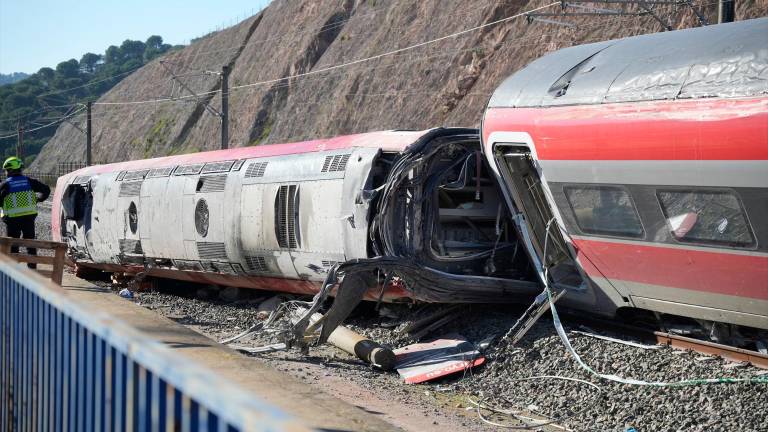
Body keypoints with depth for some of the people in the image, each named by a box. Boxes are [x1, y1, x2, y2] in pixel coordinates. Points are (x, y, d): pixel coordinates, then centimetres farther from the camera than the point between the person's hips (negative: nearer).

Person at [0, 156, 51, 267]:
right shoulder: (28, 181, 2)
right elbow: (46, 190, 5)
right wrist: (38, 199, 19)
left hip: (12, 218, -3)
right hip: (29, 217, 3)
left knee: (13, 246, 6)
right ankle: (32, 268, 15)